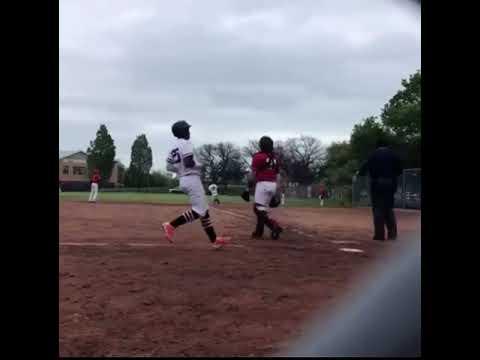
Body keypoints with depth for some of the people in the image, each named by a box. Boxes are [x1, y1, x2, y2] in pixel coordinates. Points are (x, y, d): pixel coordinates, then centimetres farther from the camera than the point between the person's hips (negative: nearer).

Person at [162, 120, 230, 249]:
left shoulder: (174, 148, 14)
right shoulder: (186, 143, -10)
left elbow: (169, 167, 13)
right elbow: (189, 162, -22)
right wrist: (199, 165, -4)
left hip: (183, 181, 10)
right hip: (192, 179, -10)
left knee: (204, 209, 10)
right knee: (199, 210, -10)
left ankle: (214, 239, 9)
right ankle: (171, 225, -16)